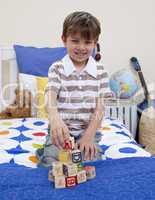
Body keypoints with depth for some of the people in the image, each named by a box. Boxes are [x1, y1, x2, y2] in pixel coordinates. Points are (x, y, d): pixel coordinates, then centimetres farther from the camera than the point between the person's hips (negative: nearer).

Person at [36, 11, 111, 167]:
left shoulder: (99, 71, 1)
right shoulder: (57, 68, -3)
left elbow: (99, 107, -1)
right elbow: (51, 97, -20)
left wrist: (89, 136, -14)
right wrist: (55, 119, -43)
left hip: (88, 130, 1)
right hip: (61, 130, -1)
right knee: (51, 164, -18)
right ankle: (47, 151, 10)